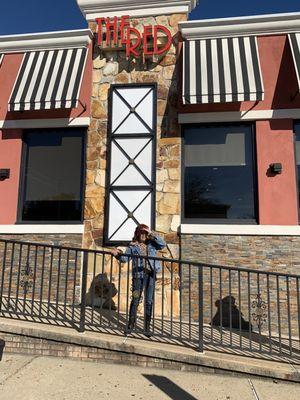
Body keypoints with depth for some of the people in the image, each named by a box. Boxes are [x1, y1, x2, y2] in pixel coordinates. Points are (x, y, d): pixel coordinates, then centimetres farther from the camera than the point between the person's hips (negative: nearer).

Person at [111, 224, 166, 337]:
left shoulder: (152, 244, 11)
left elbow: (163, 244, -4)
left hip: (151, 275, 2)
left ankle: (147, 327, 18)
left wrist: (152, 234, -7)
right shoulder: (132, 246, 6)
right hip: (138, 275, -2)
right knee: (135, 300, 2)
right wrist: (118, 254, -24)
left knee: (149, 302, 7)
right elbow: (125, 258, -3)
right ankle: (131, 324, 18)